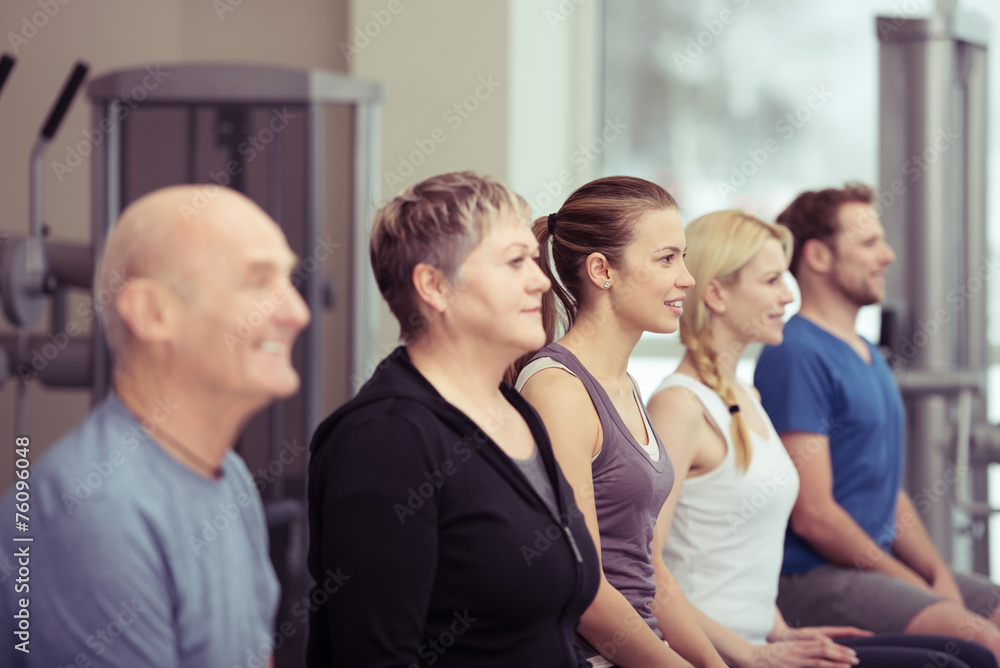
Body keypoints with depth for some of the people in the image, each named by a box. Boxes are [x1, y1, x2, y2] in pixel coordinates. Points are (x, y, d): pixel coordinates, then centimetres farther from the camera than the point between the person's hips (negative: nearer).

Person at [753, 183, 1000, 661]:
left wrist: (940, 577, 4)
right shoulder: (795, 356, -13)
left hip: (879, 563, 10)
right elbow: (813, 515, -18)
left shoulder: (869, 357, 19)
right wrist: (918, 588, -13)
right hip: (812, 577, -10)